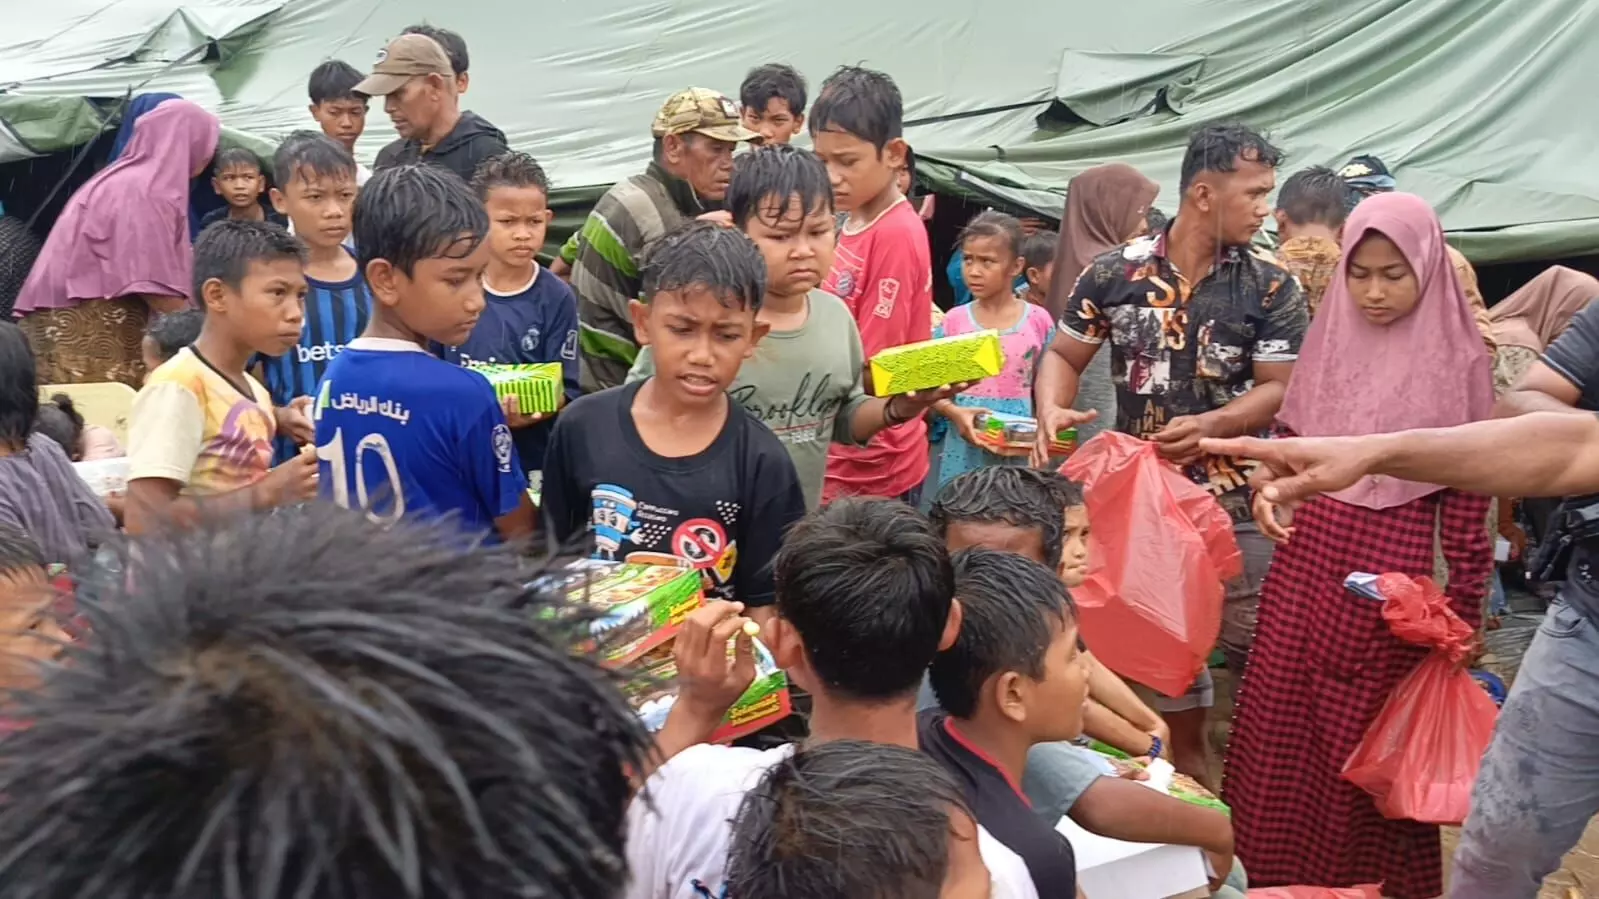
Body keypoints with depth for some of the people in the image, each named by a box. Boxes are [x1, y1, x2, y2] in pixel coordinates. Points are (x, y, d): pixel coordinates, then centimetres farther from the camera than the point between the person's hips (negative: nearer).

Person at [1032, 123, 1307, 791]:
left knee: (1252, 638, -6)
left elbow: (1280, 389, -6)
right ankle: (1189, 763, 31)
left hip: (1235, 491, -2)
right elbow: (1066, 356, 5)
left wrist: (1211, 425, -23)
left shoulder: (1271, 288, -4)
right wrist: (1052, 410, -15)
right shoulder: (1114, 273, -2)